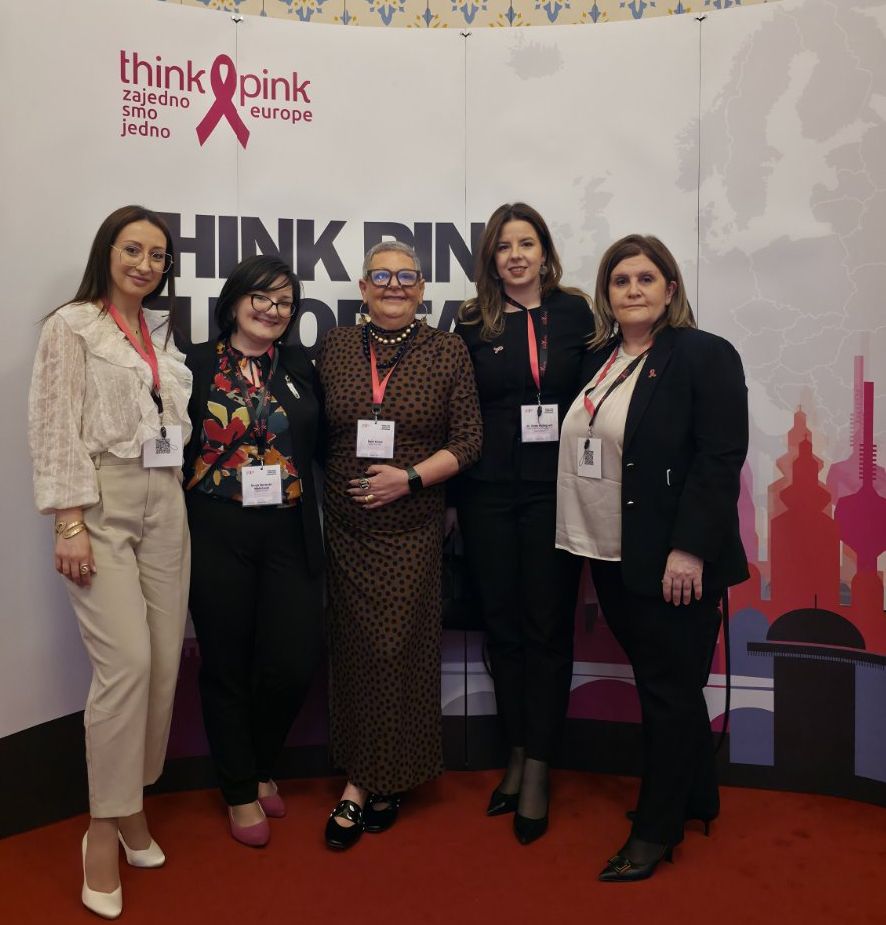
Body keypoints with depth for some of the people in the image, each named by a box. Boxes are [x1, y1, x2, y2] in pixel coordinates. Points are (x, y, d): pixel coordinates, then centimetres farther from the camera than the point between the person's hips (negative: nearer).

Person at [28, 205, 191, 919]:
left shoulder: (163, 331, 16)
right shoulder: (71, 325, 0)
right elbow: (55, 429, -7)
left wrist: (184, 495, 9)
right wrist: (70, 524, -14)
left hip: (165, 505, 6)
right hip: (100, 504, -6)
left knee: (165, 660, 4)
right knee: (126, 662, -12)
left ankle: (133, 801, 22)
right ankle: (105, 828, 5)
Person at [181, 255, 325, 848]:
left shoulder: (301, 369, 10)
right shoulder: (196, 365, 1)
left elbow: (320, 447, 9)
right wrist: (176, 525, -8)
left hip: (289, 534, 2)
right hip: (217, 534, -2)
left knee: (293, 663, 1)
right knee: (227, 665, 8)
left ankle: (262, 766, 32)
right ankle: (241, 791, 28)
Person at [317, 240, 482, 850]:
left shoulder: (447, 351, 0)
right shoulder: (334, 348, 7)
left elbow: (468, 441, -3)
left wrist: (411, 478, -14)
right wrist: (321, 493, -1)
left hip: (413, 526, -2)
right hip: (347, 525, 2)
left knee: (400, 649, -1)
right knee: (356, 648, 7)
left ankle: (373, 781, 17)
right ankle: (368, 780, 25)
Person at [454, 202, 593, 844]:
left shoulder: (575, 314, 4)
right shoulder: (472, 324, 6)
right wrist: (455, 483, -4)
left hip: (554, 490, -1)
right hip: (489, 494, 2)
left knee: (549, 627, 3)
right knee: (503, 624, 10)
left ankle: (537, 771, 15)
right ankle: (518, 754, 27)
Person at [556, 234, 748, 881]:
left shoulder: (705, 356, -8)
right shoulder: (597, 359, 11)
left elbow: (720, 460, -15)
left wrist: (688, 550, -21)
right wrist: (577, 534, 9)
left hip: (672, 561, -7)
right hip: (612, 557, 7)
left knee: (670, 689, 5)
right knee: (659, 682, 18)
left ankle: (657, 830, 20)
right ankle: (697, 798, 37)